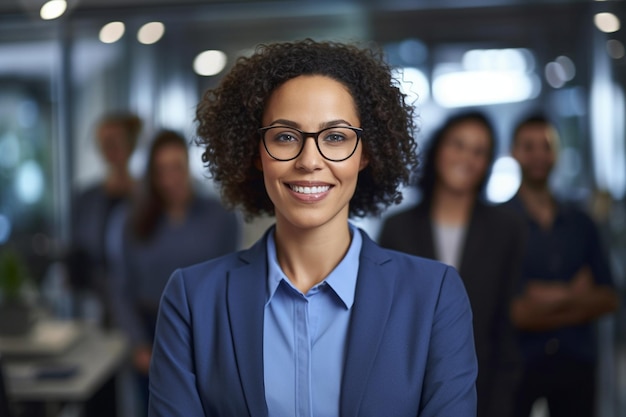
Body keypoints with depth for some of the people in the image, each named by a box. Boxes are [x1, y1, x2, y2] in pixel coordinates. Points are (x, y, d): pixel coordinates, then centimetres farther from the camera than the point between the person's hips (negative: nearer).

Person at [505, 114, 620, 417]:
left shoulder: (580, 224, 10)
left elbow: (608, 300, 6)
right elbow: (514, 312, -9)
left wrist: (552, 298, -9)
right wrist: (572, 296, -4)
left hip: (576, 363, 4)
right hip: (517, 365, -4)